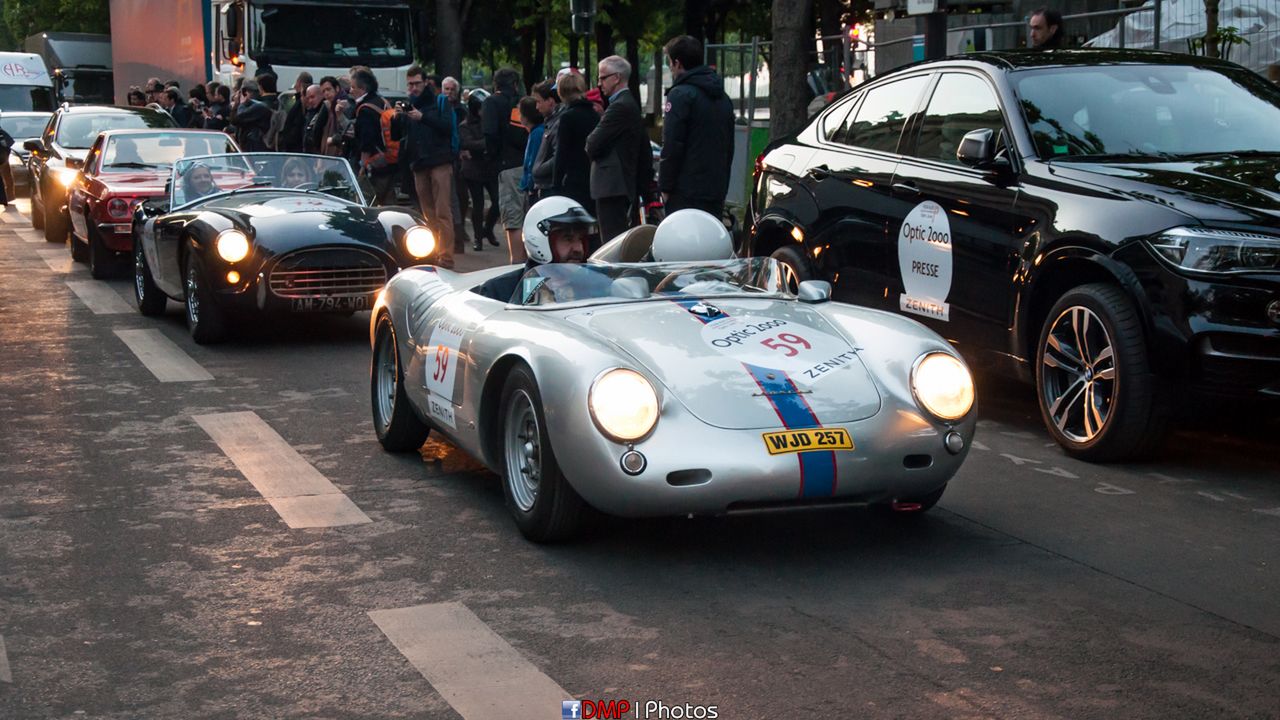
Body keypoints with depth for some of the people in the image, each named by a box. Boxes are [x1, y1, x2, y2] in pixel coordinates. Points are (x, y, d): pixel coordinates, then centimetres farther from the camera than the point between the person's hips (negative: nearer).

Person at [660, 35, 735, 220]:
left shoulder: (680, 95, -10)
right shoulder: (723, 97, 17)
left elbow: (672, 147, -14)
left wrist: (665, 187, -7)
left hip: (685, 193, -8)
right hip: (717, 190, 8)